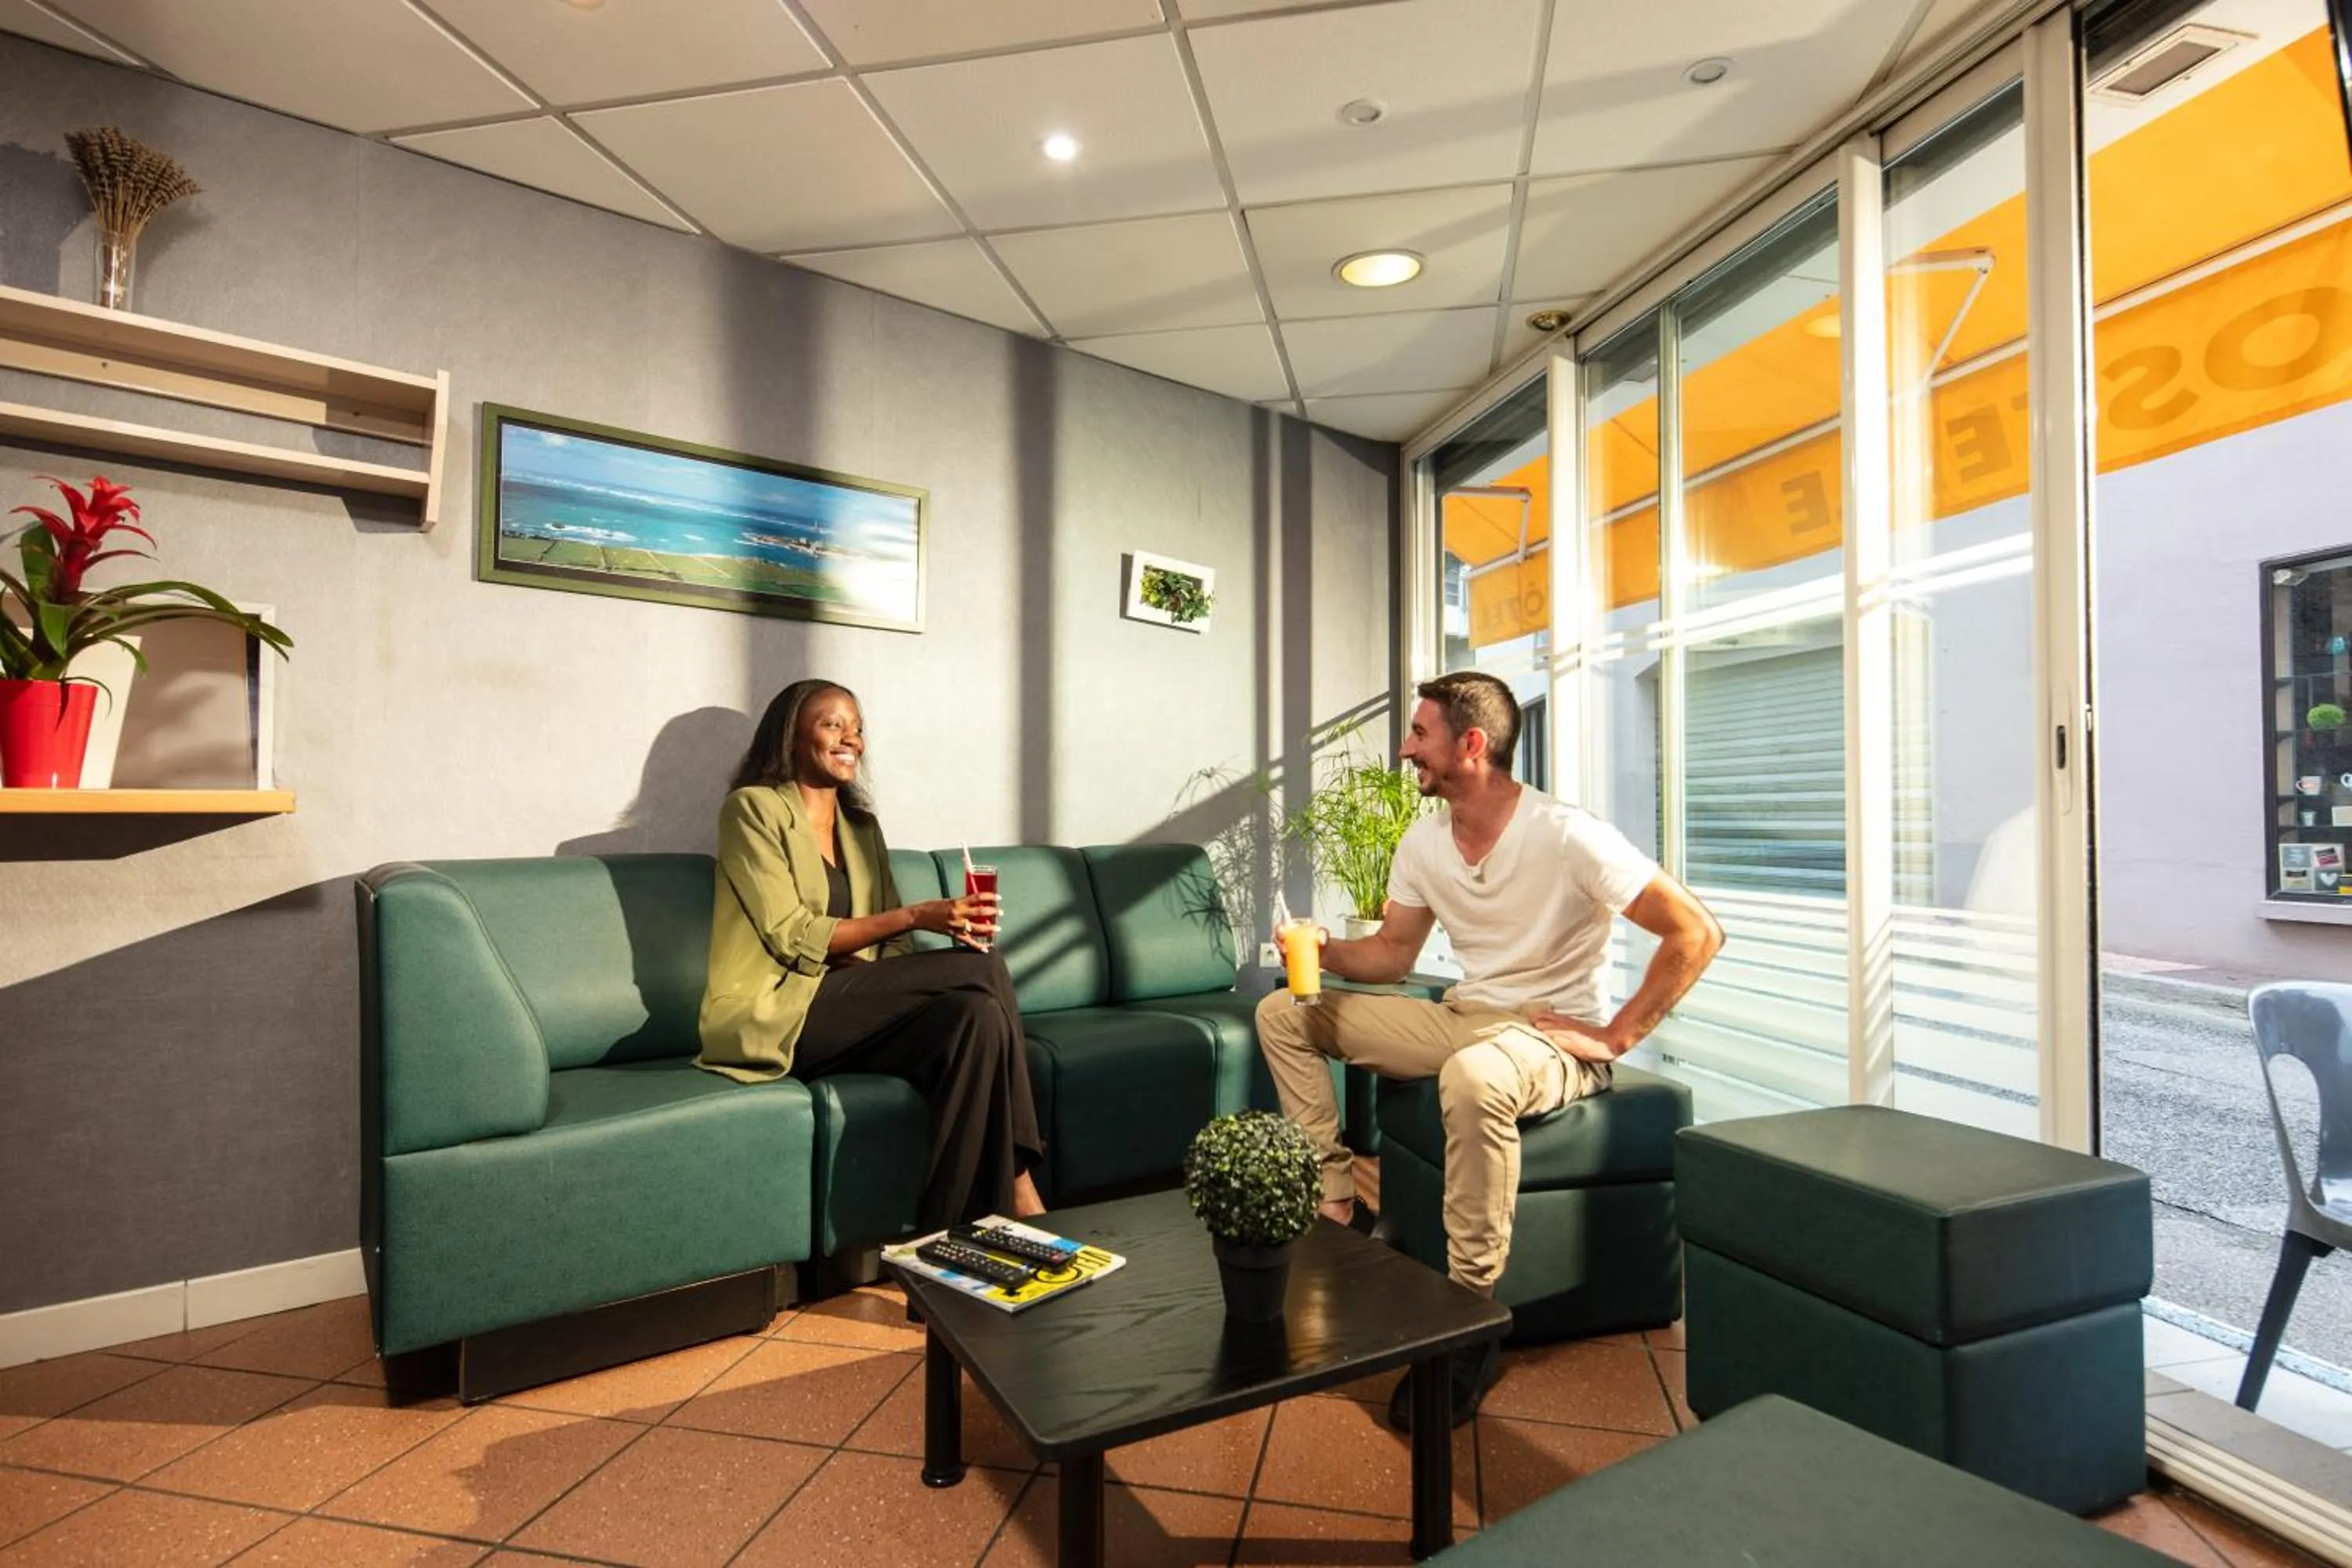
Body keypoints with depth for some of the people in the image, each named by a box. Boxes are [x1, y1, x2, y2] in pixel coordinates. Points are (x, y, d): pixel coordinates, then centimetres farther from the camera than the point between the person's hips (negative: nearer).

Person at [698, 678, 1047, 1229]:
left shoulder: (862, 825, 18)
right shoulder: (754, 809, -2)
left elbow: (896, 951, 11)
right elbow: (790, 936, -13)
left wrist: (956, 937, -12)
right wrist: (916, 915, -20)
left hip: (856, 1012, 6)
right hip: (777, 1016, -6)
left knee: (978, 1014, -26)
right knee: (984, 969, -23)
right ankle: (1017, 1185, -19)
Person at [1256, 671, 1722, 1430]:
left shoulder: (1566, 835, -20)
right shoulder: (1422, 844, 1)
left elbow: (1696, 932, -19)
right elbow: (1393, 952, 8)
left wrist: (1616, 1036, -19)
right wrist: (1326, 953, -12)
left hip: (1553, 1036, -7)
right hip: (1462, 1018, 7)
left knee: (1474, 1076, -44)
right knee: (1283, 1012, 1)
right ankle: (1336, 1205, 1)